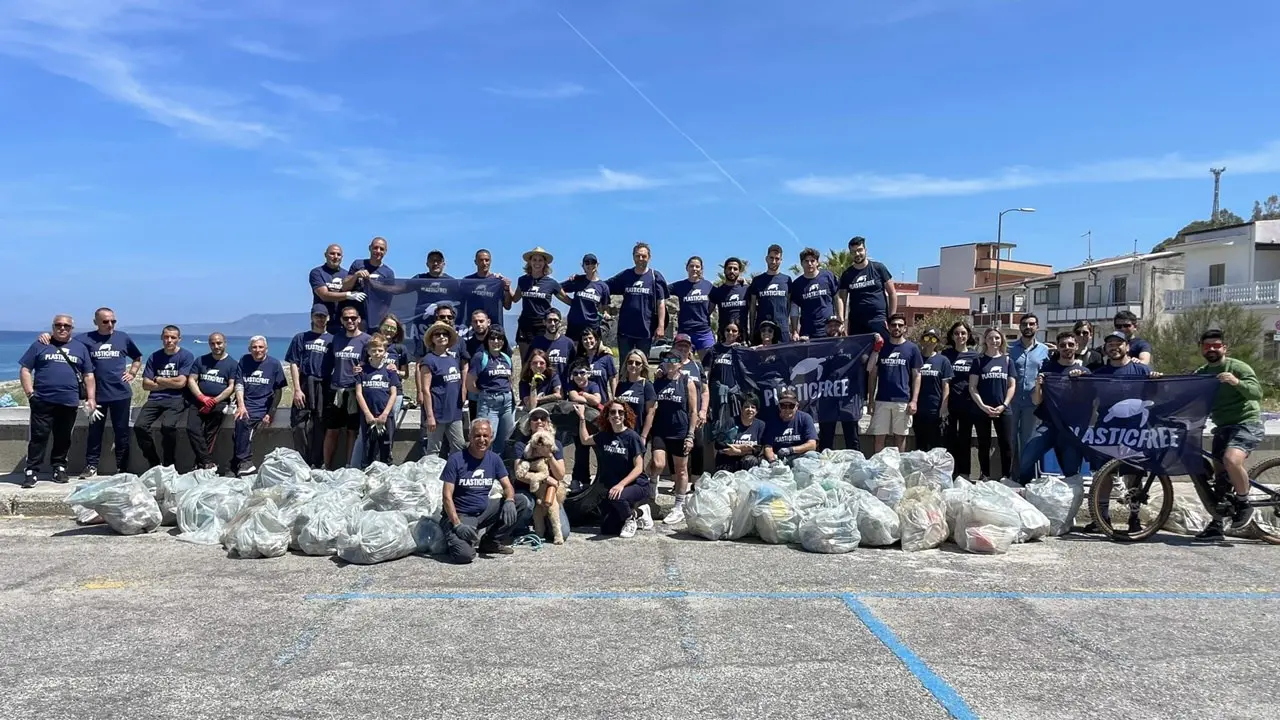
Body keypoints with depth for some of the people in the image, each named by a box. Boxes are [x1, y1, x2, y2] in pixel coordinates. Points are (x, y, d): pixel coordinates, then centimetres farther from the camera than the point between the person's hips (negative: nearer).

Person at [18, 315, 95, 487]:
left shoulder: (80, 348, 13)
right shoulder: (40, 345, 8)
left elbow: (88, 375, 14)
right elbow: (25, 370, 6)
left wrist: (91, 398, 4)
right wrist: (29, 392, -6)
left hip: (69, 402, 2)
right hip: (42, 401, -2)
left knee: (63, 438, 8)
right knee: (38, 437, -3)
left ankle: (59, 468, 19)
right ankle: (31, 470, 0)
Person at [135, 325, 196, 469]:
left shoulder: (186, 356, 0)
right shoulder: (154, 357, 11)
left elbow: (180, 382, -9)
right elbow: (146, 385, 6)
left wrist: (158, 379, 2)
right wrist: (170, 383, -3)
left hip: (176, 399, -4)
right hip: (156, 398, 4)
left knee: (168, 426, -32)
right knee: (139, 426, -20)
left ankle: (170, 466, -13)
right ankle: (153, 463, -1)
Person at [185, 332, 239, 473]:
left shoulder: (232, 364, 7)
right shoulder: (201, 360, 16)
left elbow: (231, 387, 0)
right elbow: (191, 380, 9)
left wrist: (214, 401, -14)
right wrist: (202, 398, -9)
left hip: (219, 402, -2)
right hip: (199, 400, 2)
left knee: (211, 432, -28)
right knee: (192, 428, -24)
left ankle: (201, 462, -21)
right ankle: (208, 462, -26)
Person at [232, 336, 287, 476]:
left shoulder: (274, 364, 5)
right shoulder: (244, 361, 12)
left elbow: (278, 391, 4)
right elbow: (239, 384, 6)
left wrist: (271, 413, -5)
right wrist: (241, 406, -11)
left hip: (263, 406, -2)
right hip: (245, 404, 2)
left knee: (244, 423, -28)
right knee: (242, 421, -28)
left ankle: (237, 462, -22)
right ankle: (245, 462, -27)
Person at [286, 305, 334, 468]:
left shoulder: (332, 340, 13)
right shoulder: (301, 338, 11)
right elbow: (294, 364, 4)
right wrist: (297, 389, -5)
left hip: (324, 389, 1)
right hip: (304, 387, -1)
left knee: (320, 427, 2)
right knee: (301, 426, -5)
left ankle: (318, 464, 8)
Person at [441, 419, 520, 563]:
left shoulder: (494, 459, 3)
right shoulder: (456, 459, -12)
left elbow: (508, 486, 3)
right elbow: (447, 496, -14)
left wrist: (509, 500, -22)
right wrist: (457, 525, -24)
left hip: (485, 510, 6)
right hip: (461, 515, -6)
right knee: (464, 554, -31)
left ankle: (491, 543, 3)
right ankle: (454, 539, 8)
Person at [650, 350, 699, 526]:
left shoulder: (687, 382, -2)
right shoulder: (658, 382, 6)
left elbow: (693, 411, -3)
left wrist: (690, 435, -9)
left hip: (680, 432, -2)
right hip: (660, 431, 2)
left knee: (681, 470, 7)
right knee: (658, 465, -17)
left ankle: (679, 508, 17)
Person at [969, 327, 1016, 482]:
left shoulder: (1007, 360, 8)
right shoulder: (979, 361, 3)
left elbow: (1012, 386, 6)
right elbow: (972, 387, -1)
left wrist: (1004, 405, -7)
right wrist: (983, 406, -12)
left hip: (1002, 410, 1)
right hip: (981, 410, -1)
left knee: (1006, 444, -3)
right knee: (984, 445, 5)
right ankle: (985, 476, 13)